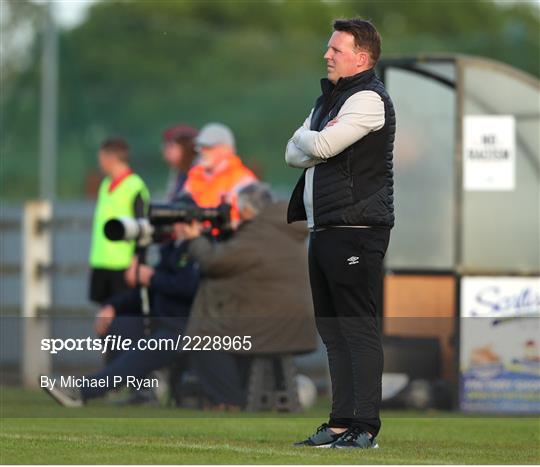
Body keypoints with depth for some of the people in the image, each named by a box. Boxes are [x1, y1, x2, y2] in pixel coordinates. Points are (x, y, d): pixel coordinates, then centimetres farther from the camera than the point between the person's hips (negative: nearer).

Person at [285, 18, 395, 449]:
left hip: (356, 229, -10)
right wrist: (313, 145, -6)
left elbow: (320, 147, -19)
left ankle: (365, 427, -11)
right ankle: (341, 423, 15)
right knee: (332, 330, 11)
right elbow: (293, 155, 15)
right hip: (325, 230, 10)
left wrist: (304, 138, 3)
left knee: (358, 328, -10)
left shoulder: (369, 99, -10)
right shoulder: (328, 99, 21)